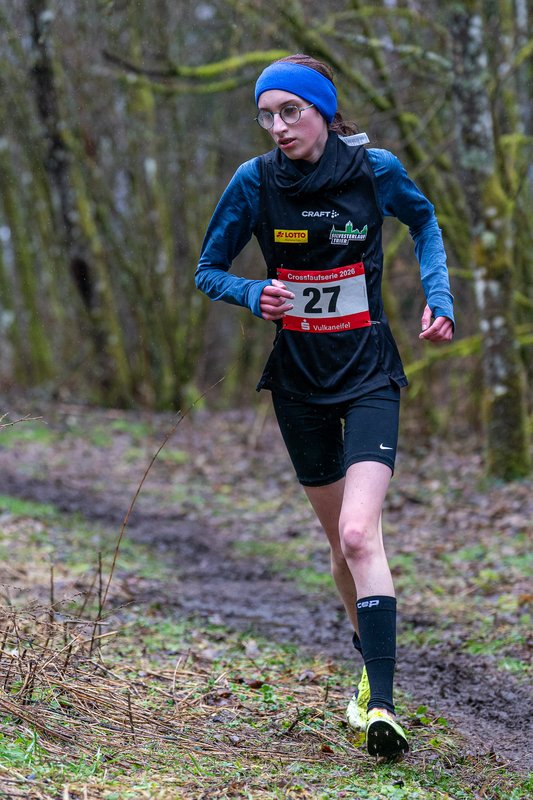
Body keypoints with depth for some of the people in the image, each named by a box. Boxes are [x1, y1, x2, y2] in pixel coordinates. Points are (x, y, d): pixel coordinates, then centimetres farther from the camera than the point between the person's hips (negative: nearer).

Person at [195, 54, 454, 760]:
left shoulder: (376, 169, -8)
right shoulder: (255, 181, -6)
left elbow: (424, 222, 14)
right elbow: (208, 271, 3)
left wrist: (438, 297, 2)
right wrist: (254, 295, -17)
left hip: (368, 373, -3)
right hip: (299, 377, 3)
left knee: (358, 535, -19)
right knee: (340, 538, 12)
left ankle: (381, 703, -22)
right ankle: (372, 669, 31)